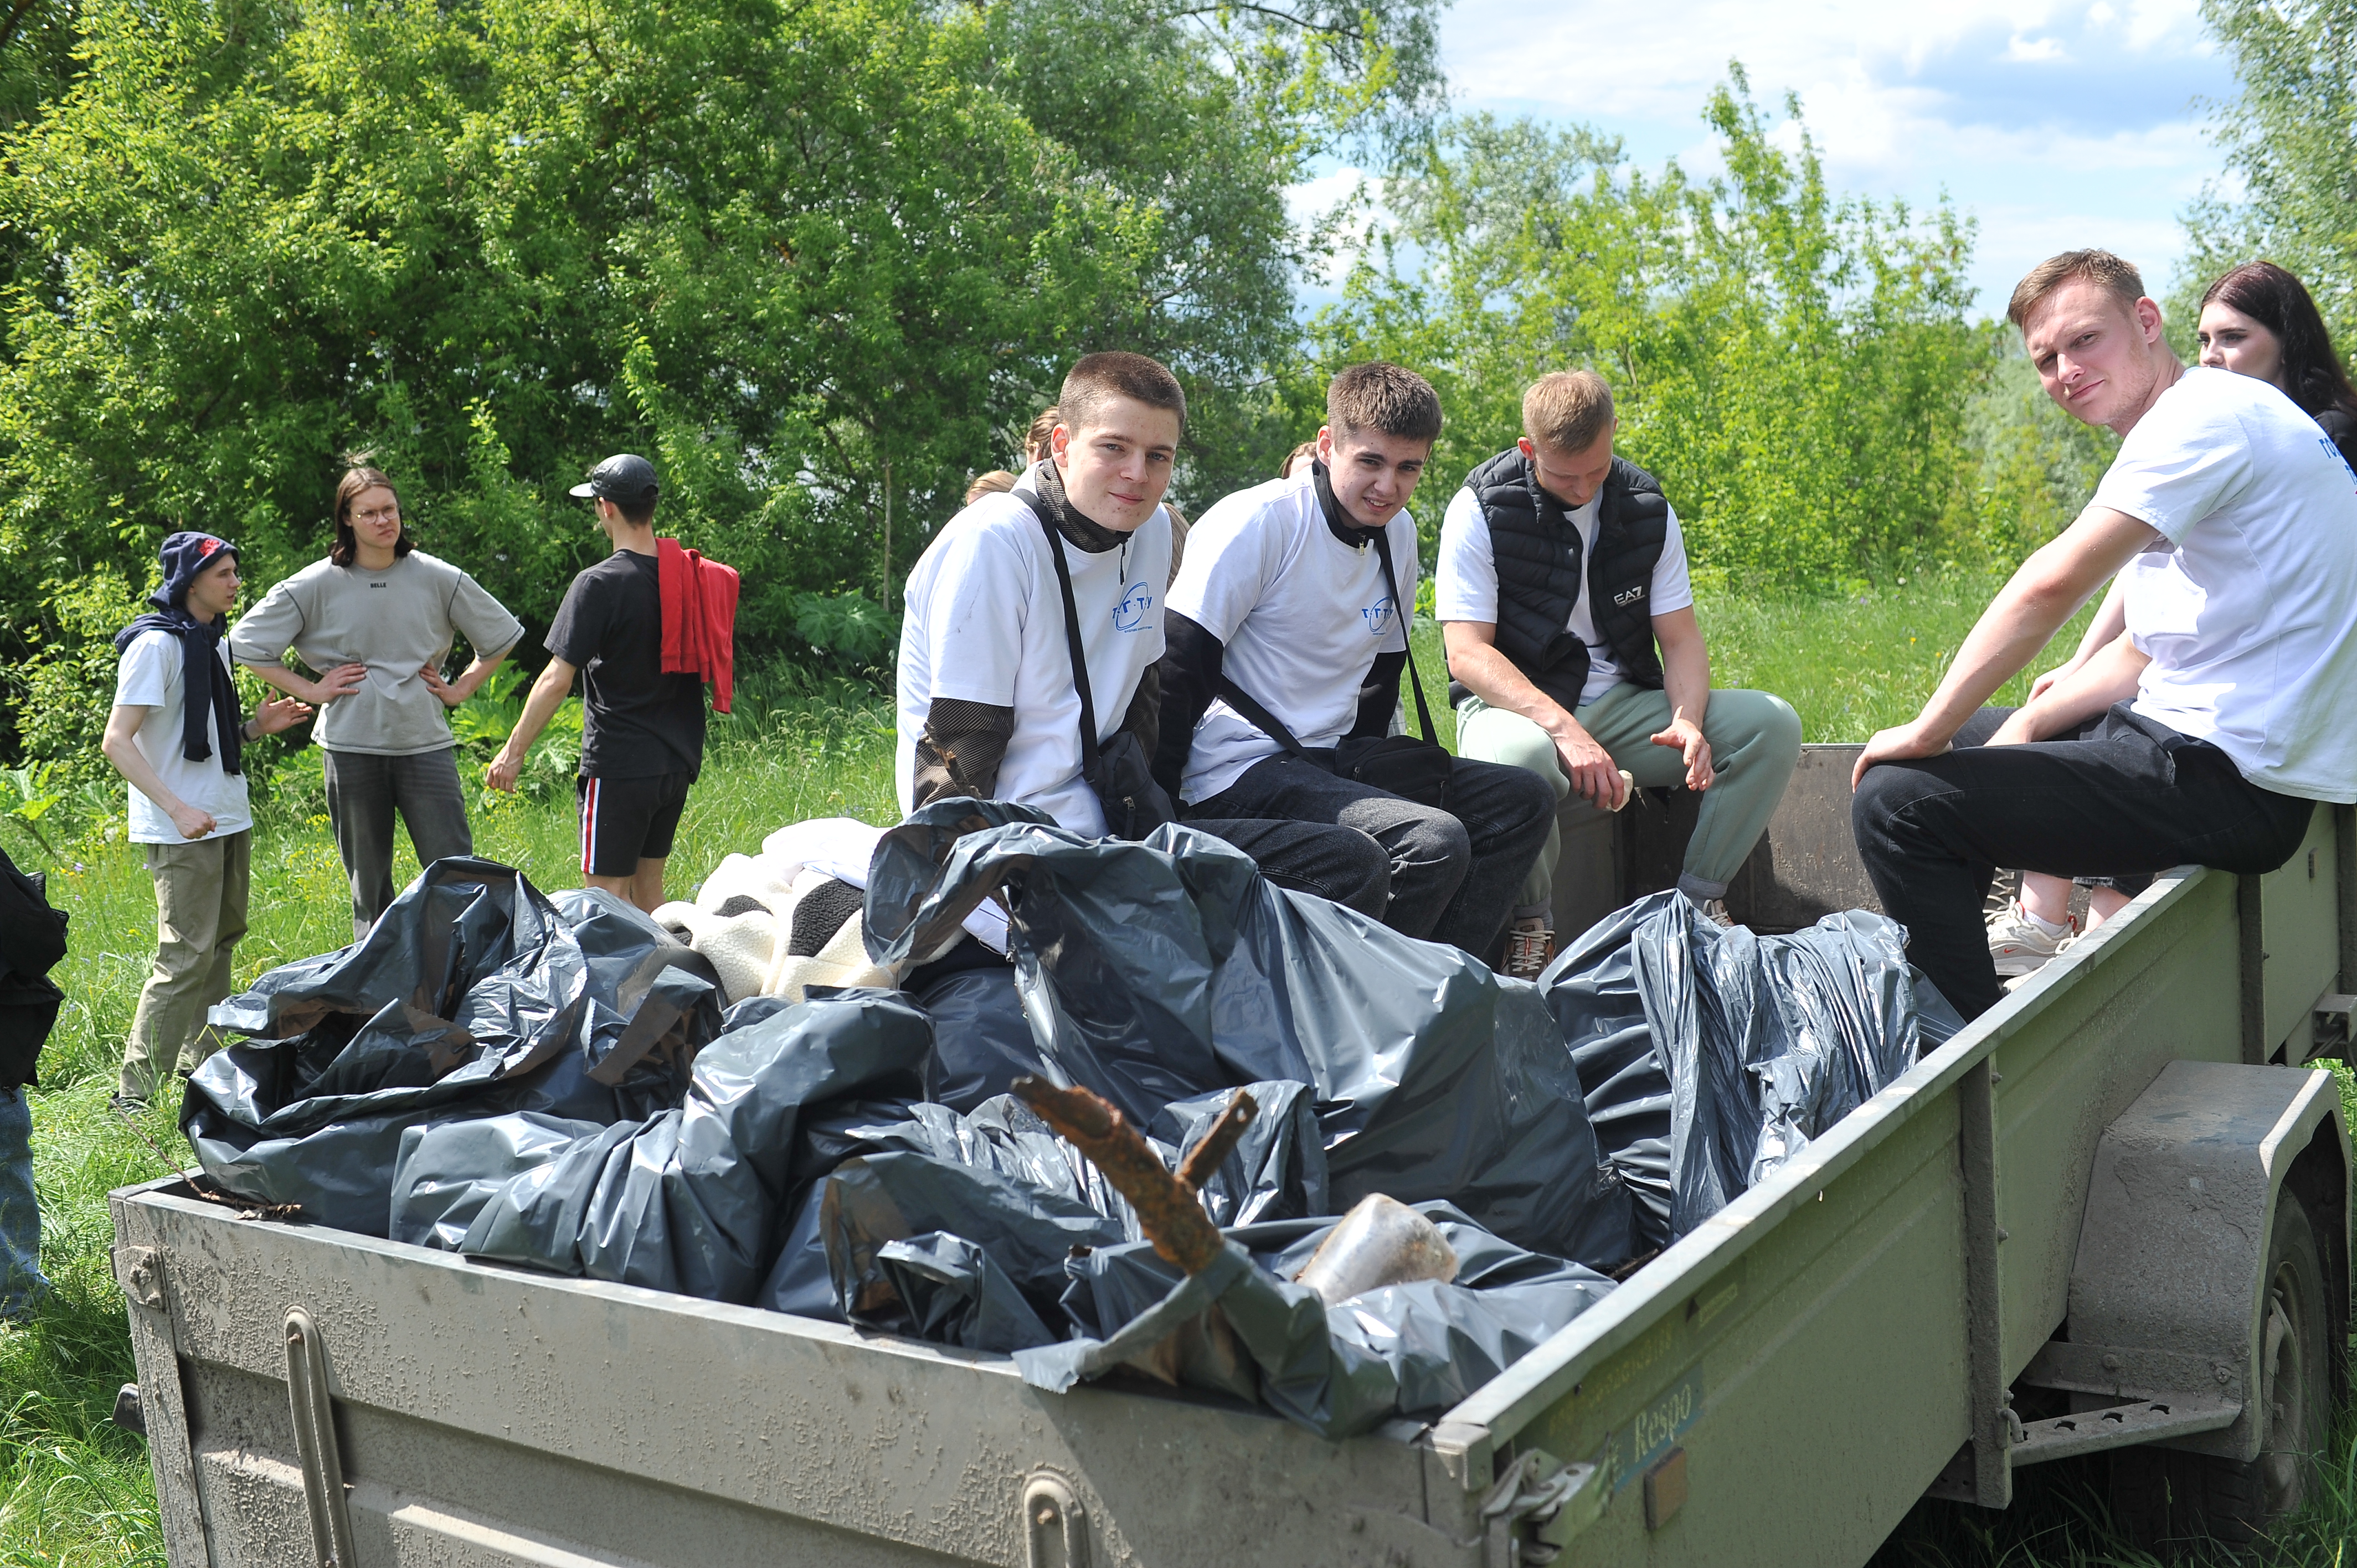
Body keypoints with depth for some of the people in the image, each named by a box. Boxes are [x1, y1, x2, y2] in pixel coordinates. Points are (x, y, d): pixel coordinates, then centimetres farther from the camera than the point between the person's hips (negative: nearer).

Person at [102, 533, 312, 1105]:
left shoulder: (214, 642, 14)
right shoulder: (156, 645, -13)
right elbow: (116, 742, -17)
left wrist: (256, 726, 3)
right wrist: (178, 809, -25)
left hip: (228, 820, 9)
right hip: (182, 831, -9)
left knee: (222, 940, 14)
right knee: (188, 957, -11)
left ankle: (200, 1064, 26)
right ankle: (136, 1096, -7)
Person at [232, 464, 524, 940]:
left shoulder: (438, 579, 3)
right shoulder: (317, 585, 1)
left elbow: (501, 635, 15)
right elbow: (247, 641, 8)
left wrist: (460, 689, 7)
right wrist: (309, 690, 1)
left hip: (426, 744, 0)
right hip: (351, 747, 0)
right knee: (368, 885, 8)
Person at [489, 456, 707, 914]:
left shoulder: (600, 584, -15)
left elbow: (557, 680, -15)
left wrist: (514, 750, -7)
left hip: (619, 767, -7)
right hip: (678, 761, 7)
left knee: (607, 896, 0)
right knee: (647, 887, 18)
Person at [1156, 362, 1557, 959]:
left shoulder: (1400, 535, 9)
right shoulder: (1258, 523, -14)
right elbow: (1178, 672, -16)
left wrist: (1360, 772, 10)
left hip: (1332, 762, 9)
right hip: (1239, 773, -8)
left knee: (1524, 803, 2)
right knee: (1436, 842, -26)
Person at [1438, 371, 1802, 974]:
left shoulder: (1647, 506, 5)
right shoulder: (1483, 508, -9)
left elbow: (1681, 638, 5)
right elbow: (1467, 655, -16)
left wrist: (1688, 720, -19)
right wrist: (1567, 730, -30)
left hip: (1624, 707, 5)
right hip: (1517, 706, -5)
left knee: (1774, 724, -15)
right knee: (1516, 755, -42)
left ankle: (1699, 897, -4)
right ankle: (1530, 922, -16)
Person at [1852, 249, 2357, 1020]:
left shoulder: (2209, 413, -15)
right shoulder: (2208, 425, 19)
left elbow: (2052, 585, -25)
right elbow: (2145, 655, 19)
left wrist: (1927, 732, -18)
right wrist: (2026, 725, 6)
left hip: (2226, 777, -11)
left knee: (1896, 801, -17)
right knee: (1969, 756, 27)